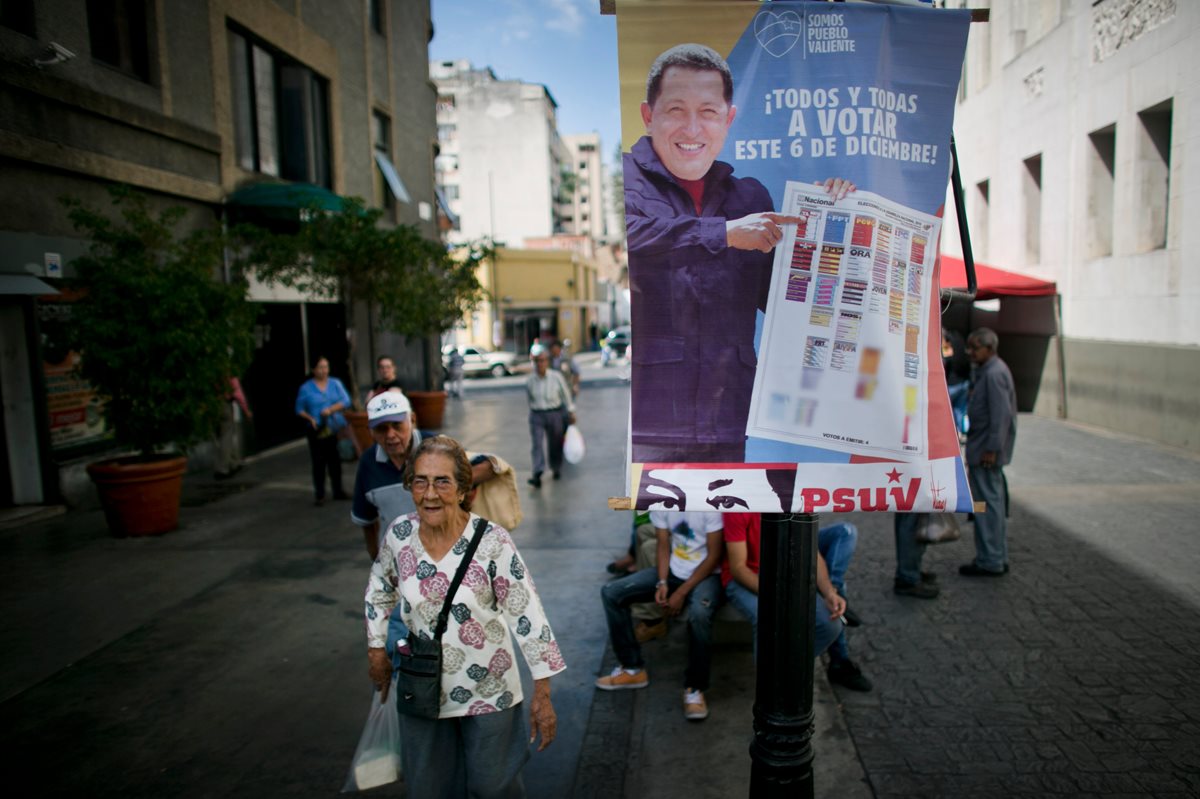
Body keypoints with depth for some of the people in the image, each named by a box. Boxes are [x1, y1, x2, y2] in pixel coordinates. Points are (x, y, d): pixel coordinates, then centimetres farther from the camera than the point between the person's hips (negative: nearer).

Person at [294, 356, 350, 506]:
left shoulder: (335, 383, 7)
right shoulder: (306, 388, 2)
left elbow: (346, 401, -2)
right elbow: (299, 409, 5)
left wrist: (331, 409, -16)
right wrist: (310, 419, -12)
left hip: (336, 428, 2)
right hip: (317, 430, -2)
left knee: (336, 461, 7)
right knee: (319, 463, -3)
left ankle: (338, 491, 19)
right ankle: (320, 495, 3)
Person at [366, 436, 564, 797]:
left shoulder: (492, 541, -22)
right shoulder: (399, 533, -11)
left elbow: (527, 614, -18)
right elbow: (380, 588, 9)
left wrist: (542, 694, -16)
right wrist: (377, 650, 12)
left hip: (488, 691, -3)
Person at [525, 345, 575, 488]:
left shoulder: (556, 377, -6)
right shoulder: (529, 381, -1)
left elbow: (566, 395, 3)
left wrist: (571, 412, 7)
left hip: (554, 413, 0)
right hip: (536, 416, 0)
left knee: (555, 444, 11)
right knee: (537, 444, -12)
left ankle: (557, 469, 33)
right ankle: (537, 475, -19)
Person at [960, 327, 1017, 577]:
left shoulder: (994, 374, -17)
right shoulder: (986, 371, 14)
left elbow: (1002, 415, -22)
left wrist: (992, 449, -22)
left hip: (986, 450, -11)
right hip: (983, 447, 11)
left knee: (987, 503, -4)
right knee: (994, 502, 16)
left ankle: (990, 562, 3)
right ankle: (998, 557, 25)